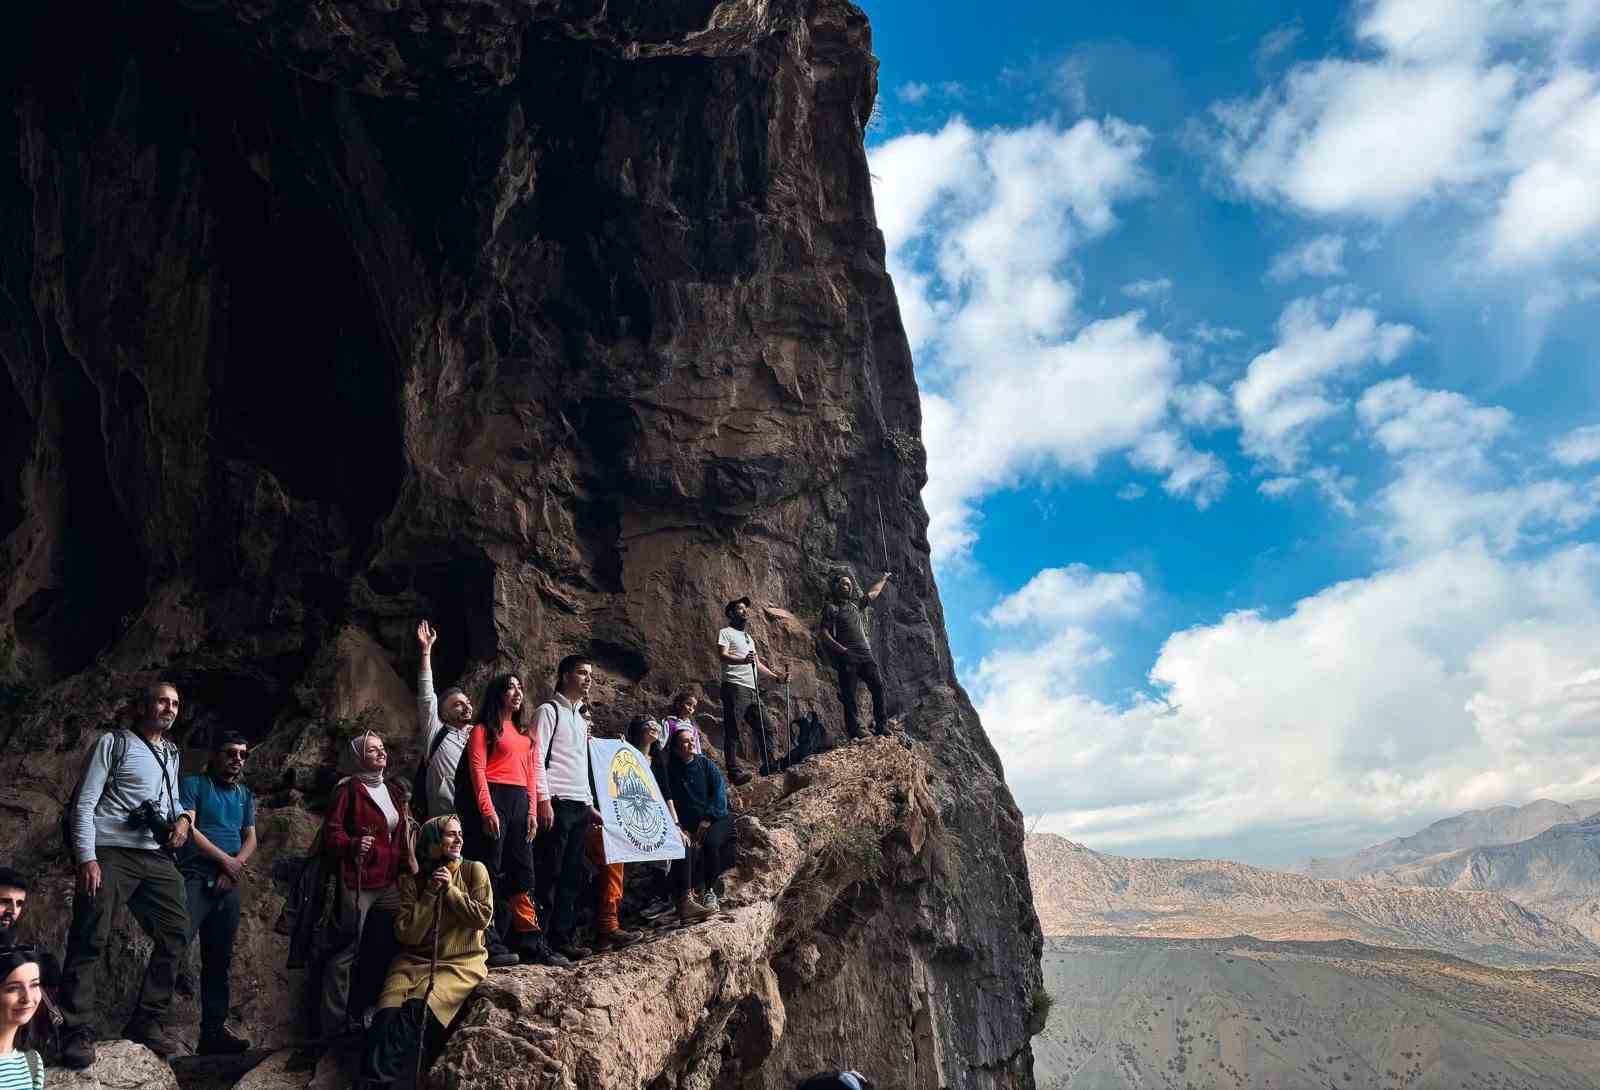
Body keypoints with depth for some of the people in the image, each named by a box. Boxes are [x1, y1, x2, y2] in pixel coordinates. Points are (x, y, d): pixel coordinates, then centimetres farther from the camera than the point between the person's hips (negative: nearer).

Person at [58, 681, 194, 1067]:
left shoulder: (171, 754, 21)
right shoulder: (113, 743, 0)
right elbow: (84, 803, -5)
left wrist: (183, 818, 5)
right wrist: (86, 858, -15)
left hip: (157, 857, 7)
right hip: (110, 854, -7)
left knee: (176, 933, 5)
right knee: (89, 940, -10)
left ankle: (146, 1024, 15)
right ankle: (77, 1034, -3)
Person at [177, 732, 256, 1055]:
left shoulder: (245, 795, 20)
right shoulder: (193, 784, 3)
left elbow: (250, 838, 14)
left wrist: (236, 866, -6)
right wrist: (225, 860, -10)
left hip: (228, 884, 6)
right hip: (195, 877, -6)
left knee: (219, 960, 7)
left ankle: (214, 1030, 11)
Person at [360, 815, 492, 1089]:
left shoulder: (474, 870, 3)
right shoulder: (413, 882, 7)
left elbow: (482, 917, -5)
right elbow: (407, 934, -1)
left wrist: (450, 890, -9)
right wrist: (430, 894, -8)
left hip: (462, 962, -2)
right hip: (416, 961, 2)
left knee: (418, 1010, -30)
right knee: (388, 1014, -28)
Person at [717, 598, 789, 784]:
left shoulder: (748, 638, 30)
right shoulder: (726, 633, 4)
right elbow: (722, 656, -13)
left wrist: (776, 678, 25)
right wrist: (743, 660, -31)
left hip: (752, 689, 8)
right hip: (735, 687, -8)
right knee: (733, 730, -13)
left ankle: (768, 765, 17)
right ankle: (734, 771, -18)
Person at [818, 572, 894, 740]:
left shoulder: (857, 605, 22)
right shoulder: (831, 608, 5)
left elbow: (874, 592, 38)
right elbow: (822, 633, -3)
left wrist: (884, 579, 51)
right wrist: (840, 648, -13)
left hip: (865, 653, 5)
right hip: (846, 656, -5)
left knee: (878, 686, -8)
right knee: (849, 695, -8)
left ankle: (881, 726, -3)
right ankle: (854, 730, -6)